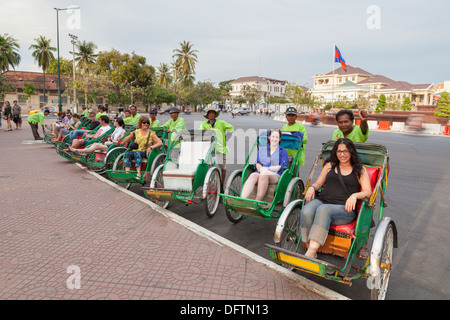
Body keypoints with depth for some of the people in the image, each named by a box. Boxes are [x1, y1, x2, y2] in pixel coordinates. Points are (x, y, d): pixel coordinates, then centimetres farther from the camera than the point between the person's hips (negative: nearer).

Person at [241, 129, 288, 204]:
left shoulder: (283, 151, 17)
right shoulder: (262, 149, 25)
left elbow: (282, 167, 3)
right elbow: (257, 163, 15)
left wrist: (267, 169, -7)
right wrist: (261, 169, -9)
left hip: (275, 175, -2)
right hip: (261, 172, 3)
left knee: (263, 175, -38)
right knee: (253, 175, -35)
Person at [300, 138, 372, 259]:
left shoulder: (360, 170, 18)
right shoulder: (330, 165, 26)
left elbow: (368, 192, 7)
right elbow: (318, 183, 25)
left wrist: (354, 195, -15)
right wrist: (312, 187, 1)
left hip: (344, 208, -3)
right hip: (322, 200, 3)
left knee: (323, 210, -39)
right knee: (306, 211, -34)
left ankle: (311, 252, -44)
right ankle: (312, 253, -31)